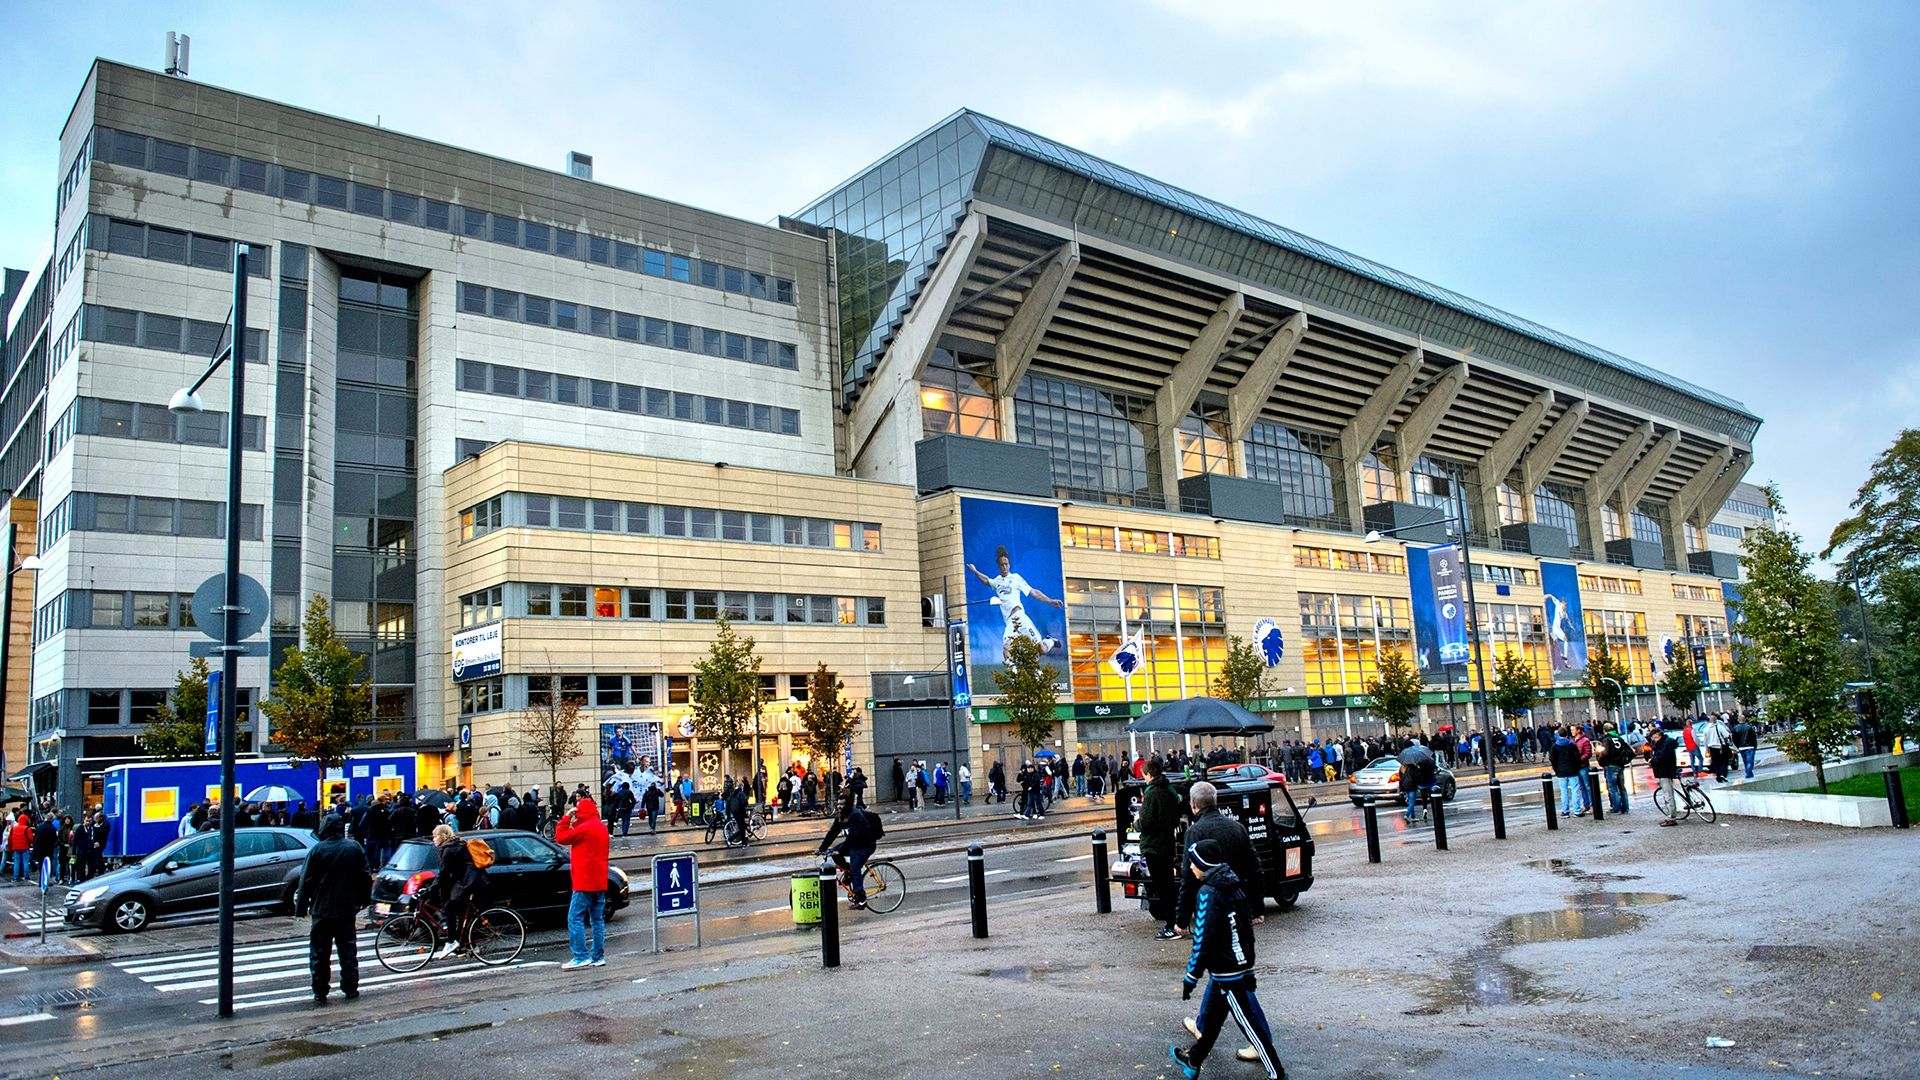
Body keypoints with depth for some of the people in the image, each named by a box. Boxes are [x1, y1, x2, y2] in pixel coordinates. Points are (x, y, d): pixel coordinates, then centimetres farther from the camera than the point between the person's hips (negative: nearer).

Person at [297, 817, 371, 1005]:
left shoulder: (317, 850, -10)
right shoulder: (355, 848, 0)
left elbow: (306, 881, -8)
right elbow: (366, 877, 6)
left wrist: (301, 907, 0)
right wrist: (363, 900, 18)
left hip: (322, 910, -3)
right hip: (347, 910, 3)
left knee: (320, 953, 5)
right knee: (348, 950, 12)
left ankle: (320, 993, 6)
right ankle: (350, 989, 15)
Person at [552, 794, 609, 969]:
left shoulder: (584, 828, -15)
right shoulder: (601, 827, 14)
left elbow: (561, 837, -9)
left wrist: (567, 818, -2)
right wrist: (573, 823, 10)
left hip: (585, 883, -9)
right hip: (600, 882, 9)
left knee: (575, 918, -5)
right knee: (597, 919, 10)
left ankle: (581, 957, -9)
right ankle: (598, 956, 12)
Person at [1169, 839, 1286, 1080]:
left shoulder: (1209, 894, -21)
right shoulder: (1232, 885, 5)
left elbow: (1203, 941, -22)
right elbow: (1245, 927, 15)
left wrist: (1190, 978, -15)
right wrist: (1247, 965, 24)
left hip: (1227, 974, -9)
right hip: (1241, 966, 9)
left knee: (1248, 1022, 0)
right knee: (1211, 1016, 20)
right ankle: (1193, 1061, 34)